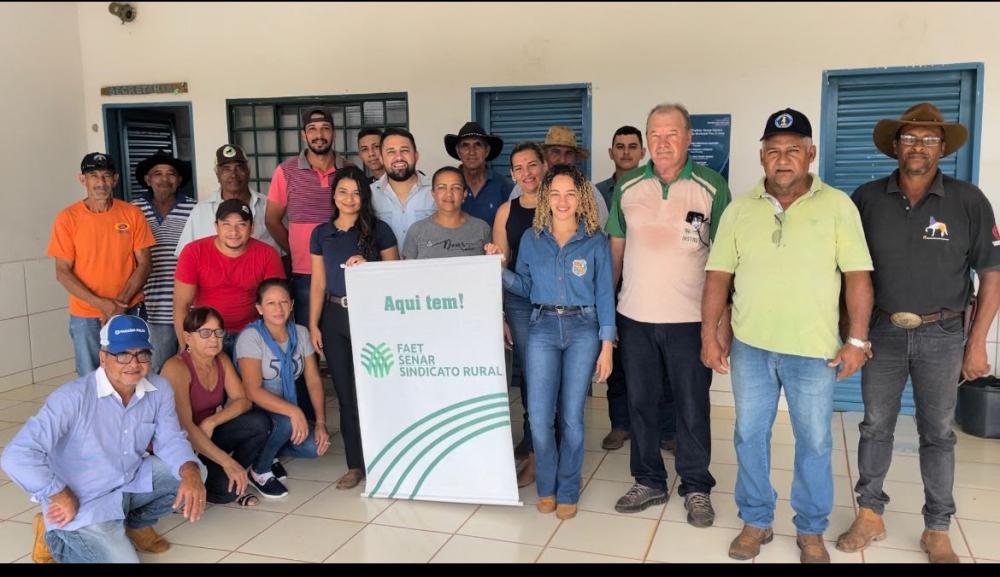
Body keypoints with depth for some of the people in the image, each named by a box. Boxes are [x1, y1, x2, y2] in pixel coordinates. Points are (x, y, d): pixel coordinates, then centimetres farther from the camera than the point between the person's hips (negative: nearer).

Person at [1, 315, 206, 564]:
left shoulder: (159, 389, -9)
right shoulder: (73, 397, -27)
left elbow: (170, 440, -5)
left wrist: (190, 473, -26)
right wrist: (61, 497, -24)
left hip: (131, 483, 6)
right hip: (82, 504, -6)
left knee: (194, 473, -7)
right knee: (123, 559, -16)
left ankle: (135, 522, 17)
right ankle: (55, 538, 11)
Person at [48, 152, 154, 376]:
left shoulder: (132, 214, -1)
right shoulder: (67, 218, -3)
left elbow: (144, 264, 0)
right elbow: (63, 272, -4)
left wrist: (121, 302, -12)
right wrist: (100, 303, -14)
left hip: (130, 313, 1)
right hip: (85, 318, 0)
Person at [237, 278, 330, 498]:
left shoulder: (300, 333, 1)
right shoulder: (251, 337, -16)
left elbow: (314, 381, 0)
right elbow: (253, 391, -25)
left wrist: (321, 422, -12)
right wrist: (293, 410, -37)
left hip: (286, 409, 5)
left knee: (315, 446, -19)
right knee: (286, 423, -35)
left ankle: (265, 453, 11)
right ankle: (259, 471, -6)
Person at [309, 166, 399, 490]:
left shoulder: (378, 229, 1)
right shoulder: (322, 233, 10)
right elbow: (318, 284, 10)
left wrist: (367, 266, -14)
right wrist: (313, 324, 4)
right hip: (335, 317, 3)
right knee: (346, 393, 6)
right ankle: (356, 463, 15)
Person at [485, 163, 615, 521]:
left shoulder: (595, 241, 0)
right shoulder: (531, 239, 5)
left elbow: (604, 295, 0)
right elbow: (524, 286, 11)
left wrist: (607, 346, -4)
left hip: (583, 329, -1)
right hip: (542, 328, 2)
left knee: (572, 416, 2)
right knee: (539, 416, -3)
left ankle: (568, 492, 20)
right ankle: (546, 487, 20)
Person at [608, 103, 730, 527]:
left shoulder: (711, 186, -4)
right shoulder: (626, 187, 4)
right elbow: (615, 248, 10)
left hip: (690, 318, -3)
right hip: (635, 317, 3)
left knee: (692, 408, 7)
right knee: (640, 402, 12)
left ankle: (696, 488, 24)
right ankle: (648, 481, 29)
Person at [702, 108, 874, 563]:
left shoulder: (837, 206, -3)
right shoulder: (739, 209, 3)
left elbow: (858, 276, -3)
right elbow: (718, 275, 4)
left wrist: (857, 339, -7)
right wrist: (710, 333, -1)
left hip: (814, 349, -2)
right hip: (750, 346, 2)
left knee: (814, 443, 10)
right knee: (750, 436, 11)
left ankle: (811, 530, 28)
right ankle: (755, 521, 29)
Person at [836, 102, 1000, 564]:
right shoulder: (867, 198, -3)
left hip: (942, 335, -1)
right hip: (883, 330, 1)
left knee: (937, 433, 10)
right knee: (875, 426, 10)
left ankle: (937, 531, 23)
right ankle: (869, 515, 25)